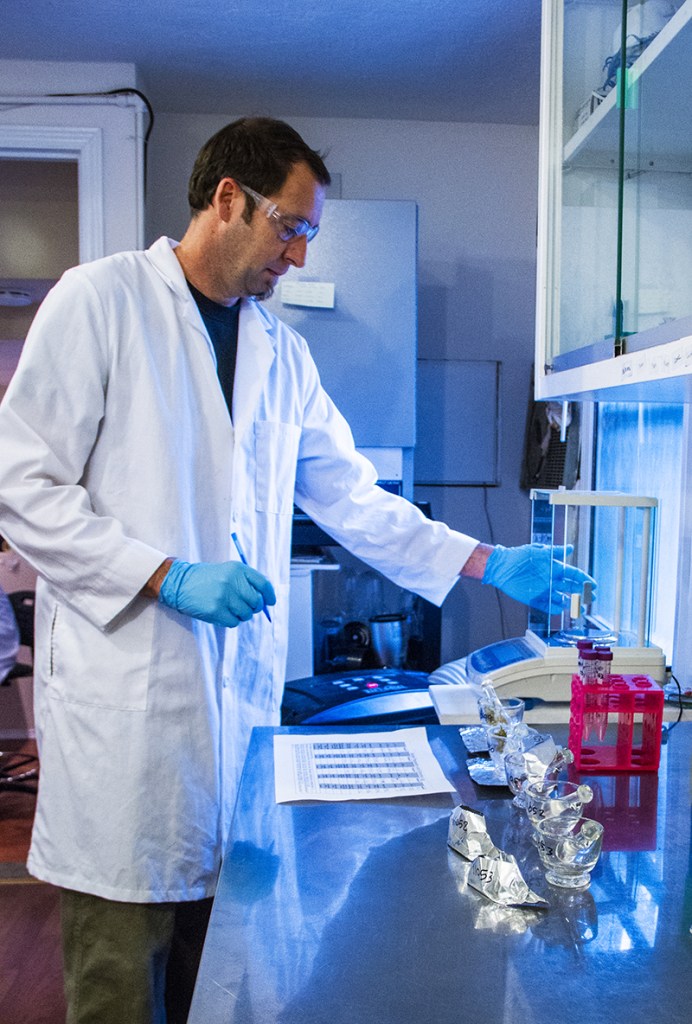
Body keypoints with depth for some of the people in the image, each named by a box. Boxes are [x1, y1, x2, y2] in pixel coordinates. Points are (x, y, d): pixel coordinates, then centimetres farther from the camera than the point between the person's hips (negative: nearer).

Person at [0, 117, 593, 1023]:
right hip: (124, 690, -5)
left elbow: (349, 496, 15)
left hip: (241, 692, 6)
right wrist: (171, 577, -16)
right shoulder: (101, 300, -4)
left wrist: (488, 563, 8)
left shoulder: (282, 351, 14)